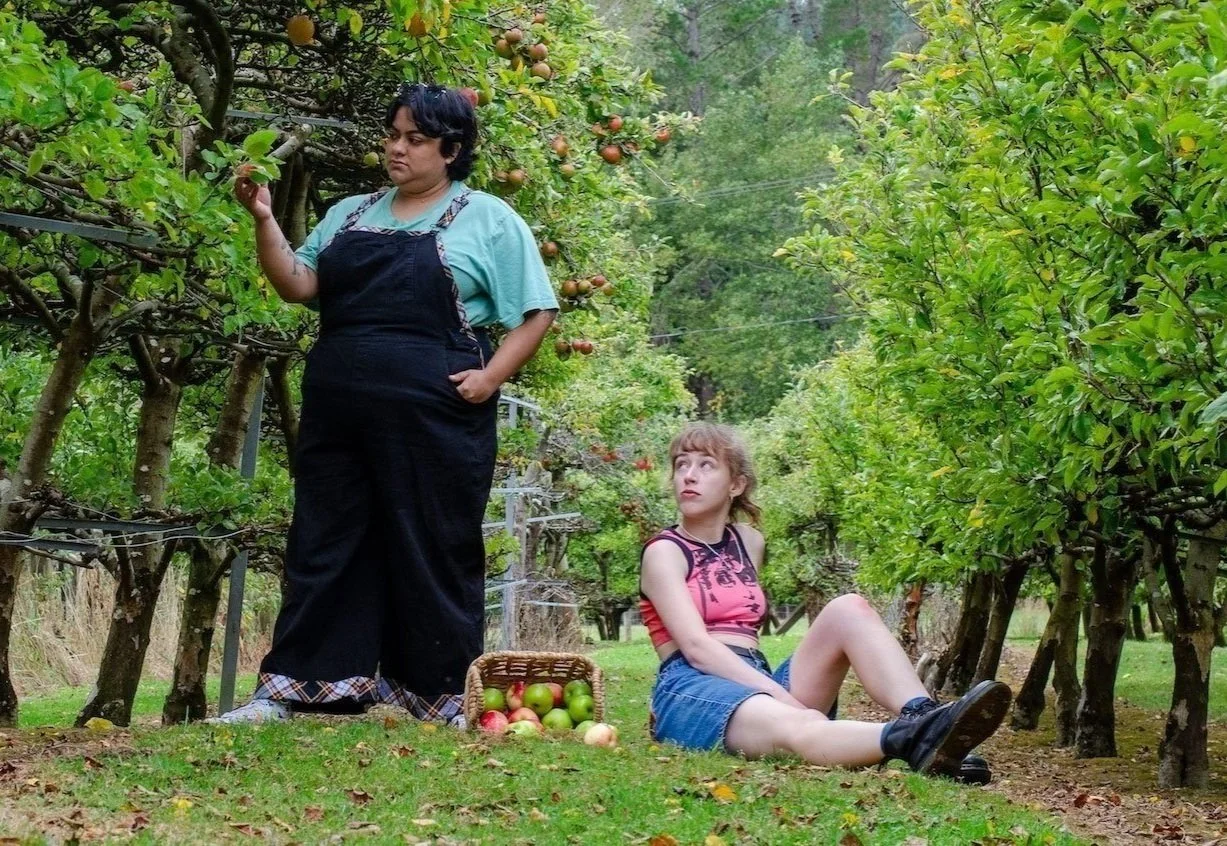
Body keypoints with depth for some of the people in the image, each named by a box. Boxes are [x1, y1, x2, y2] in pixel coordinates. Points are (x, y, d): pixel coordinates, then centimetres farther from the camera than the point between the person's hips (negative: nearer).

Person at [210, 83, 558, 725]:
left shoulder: (489, 220, 4)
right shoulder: (350, 214, 17)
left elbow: (536, 312, 2)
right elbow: (297, 285, 8)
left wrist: (489, 377, -10)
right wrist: (264, 220, -5)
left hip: (433, 418, -4)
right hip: (337, 411, 5)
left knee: (432, 552, 1)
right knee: (323, 546, 6)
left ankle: (443, 698, 10)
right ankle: (288, 689, 11)